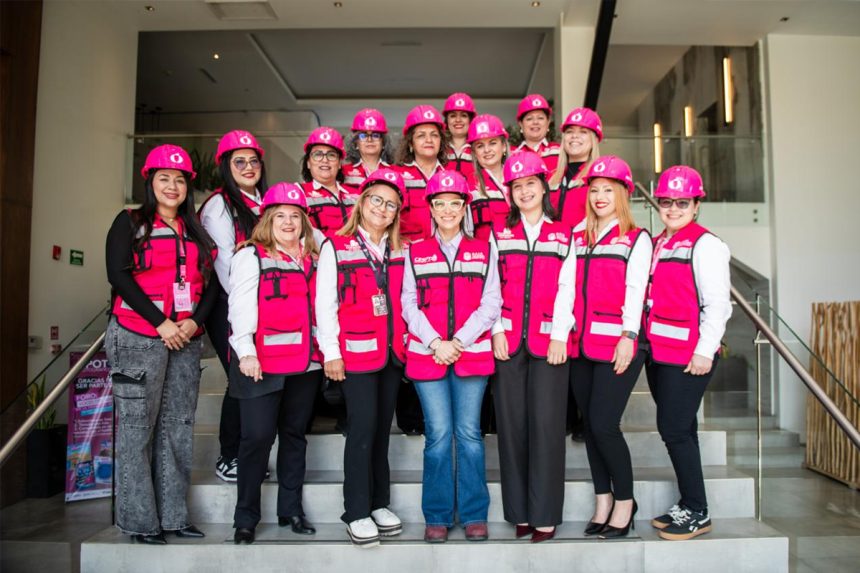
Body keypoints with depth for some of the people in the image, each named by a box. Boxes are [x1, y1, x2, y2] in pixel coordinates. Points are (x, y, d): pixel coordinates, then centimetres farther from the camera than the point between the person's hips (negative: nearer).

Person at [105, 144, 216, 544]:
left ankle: (172, 515, 15)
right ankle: (139, 519, 9)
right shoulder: (130, 223, 3)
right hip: (139, 338, -4)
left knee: (178, 427, 6)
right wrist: (161, 323, -13)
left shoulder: (195, 229, 16)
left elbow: (211, 281, 11)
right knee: (137, 428, -1)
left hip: (186, 341, 5)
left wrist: (195, 320, -6)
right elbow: (119, 275, -8)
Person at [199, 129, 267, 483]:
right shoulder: (219, 204, -4)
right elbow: (225, 261, -11)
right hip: (231, 307, -6)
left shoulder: (265, 203, 17)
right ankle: (228, 459, 9)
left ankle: (248, 455, 16)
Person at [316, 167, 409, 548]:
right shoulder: (336, 246, -2)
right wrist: (331, 352, -9)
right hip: (355, 351, -5)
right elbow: (324, 303, -5)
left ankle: (379, 503, 23)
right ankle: (357, 513, 7)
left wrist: (406, 339, 7)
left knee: (382, 428, 11)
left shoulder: (399, 250, 12)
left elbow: (405, 299, 15)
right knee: (363, 427, -6)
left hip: (392, 352, 5)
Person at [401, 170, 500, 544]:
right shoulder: (416, 253, 11)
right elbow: (409, 305, 4)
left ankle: (474, 515, 14)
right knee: (438, 435, -1)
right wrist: (434, 343, -9)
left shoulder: (483, 251, 10)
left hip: (472, 354, 0)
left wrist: (460, 340, -10)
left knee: (469, 433, 1)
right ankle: (437, 517, 12)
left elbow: (491, 303, 2)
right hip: (427, 355, 0)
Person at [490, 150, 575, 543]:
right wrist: (497, 330, -4)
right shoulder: (499, 233, 13)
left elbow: (566, 289, 3)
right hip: (508, 340, 1)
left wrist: (559, 335, -7)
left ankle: (545, 515, 5)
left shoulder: (563, 235, 11)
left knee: (546, 423, -3)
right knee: (512, 424, 3)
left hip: (549, 341, -1)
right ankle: (520, 512, 13)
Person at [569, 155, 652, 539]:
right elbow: (569, 289, 13)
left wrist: (628, 336, -17)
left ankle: (624, 502, 10)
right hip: (581, 345, 5)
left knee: (604, 425, -10)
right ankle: (603, 502, 21)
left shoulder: (636, 238, 3)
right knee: (590, 425, 8)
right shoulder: (578, 239, 17)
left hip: (617, 345, -5)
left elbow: (635, 289, -7)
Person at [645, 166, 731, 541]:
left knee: (675, 430, -5)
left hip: (688, 355, -8)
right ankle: (687, 504, 24)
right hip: (658, 352, 8)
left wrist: (704, 352, -17)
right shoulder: (657, 244, 16)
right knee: (678, 430, 13)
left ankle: (697, 513, 9)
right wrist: (641, 341, 14)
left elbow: (717, 304, -13)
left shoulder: (705, 245, -7)